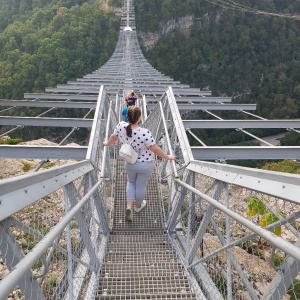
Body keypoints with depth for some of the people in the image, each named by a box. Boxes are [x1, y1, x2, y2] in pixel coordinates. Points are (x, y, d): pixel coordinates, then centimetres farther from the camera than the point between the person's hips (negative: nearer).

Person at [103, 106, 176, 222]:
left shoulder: (120, 126, -21)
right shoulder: (144, 133, -34)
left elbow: (113, 137, 1)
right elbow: (155, 149, -24)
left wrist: (107, 143, 24)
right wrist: (167, 157, -6)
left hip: (130, 164, 3)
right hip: (146, 164, -3)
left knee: (131, 182, 29)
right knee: (141, 186, 20)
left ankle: (129, 207, 15)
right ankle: (138, 206, 45)